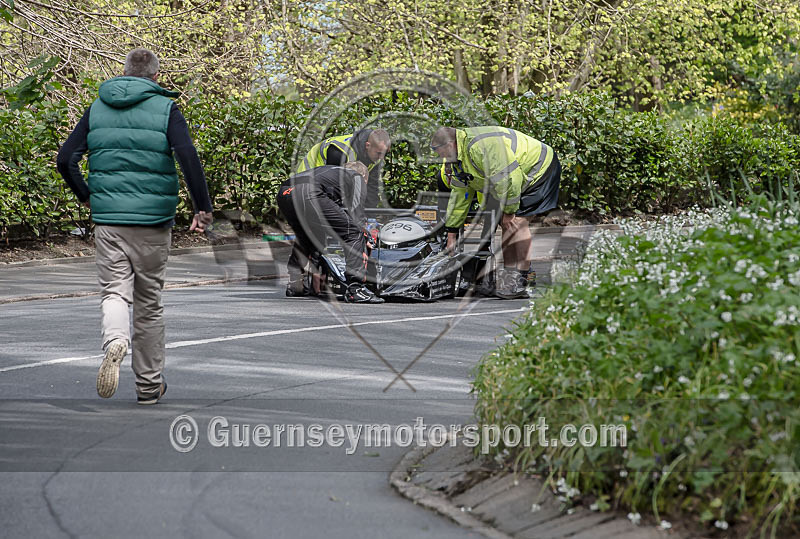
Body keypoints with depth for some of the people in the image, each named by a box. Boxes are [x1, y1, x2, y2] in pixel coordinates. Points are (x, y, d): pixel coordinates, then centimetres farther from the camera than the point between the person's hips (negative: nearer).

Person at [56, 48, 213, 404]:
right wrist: (203, 207, -9)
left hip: (108, 220, 1)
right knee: (149, 302, 9)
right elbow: (188, 158, -15)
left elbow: (65, 160, 4)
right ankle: (148, 384, 17)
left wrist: (86, 197, 18)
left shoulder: (96, 110, 8)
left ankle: (115, 342, -31)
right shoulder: (165, 109, -1)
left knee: (115, 292, 3)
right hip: (153, 221, -1)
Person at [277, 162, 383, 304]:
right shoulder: (358, 178, 24)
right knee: (354, 232, 0)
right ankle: (355, 289, -7)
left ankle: (293, 284, 26)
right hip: (308, 194, -8)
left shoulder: (328, 170, 43)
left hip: (284, 192, 8)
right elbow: (356, 214, 10)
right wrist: (363, 249, 16)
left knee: (305, 237, 34)